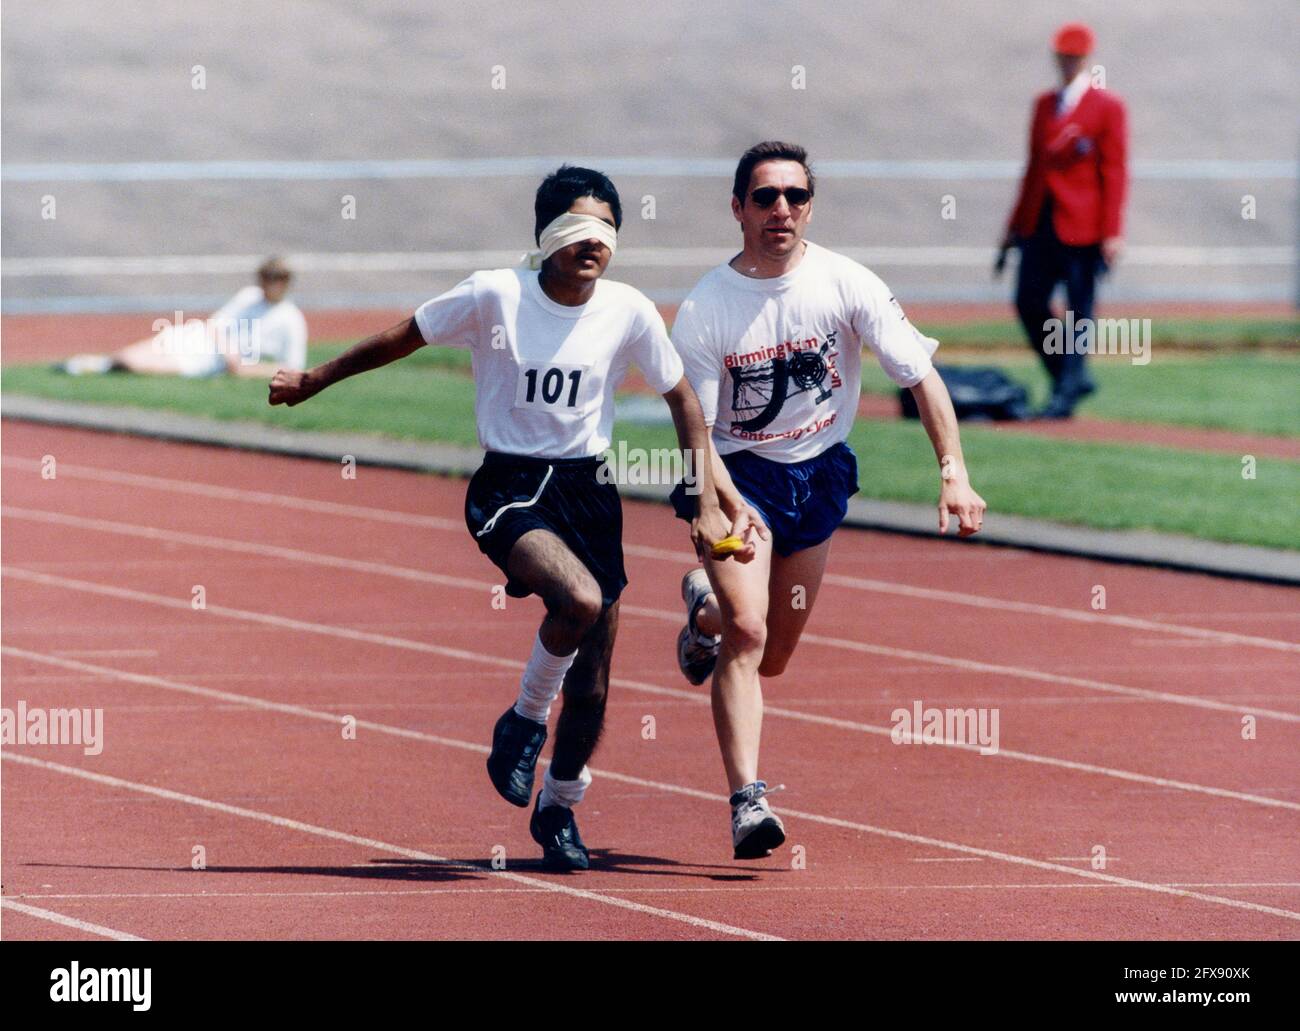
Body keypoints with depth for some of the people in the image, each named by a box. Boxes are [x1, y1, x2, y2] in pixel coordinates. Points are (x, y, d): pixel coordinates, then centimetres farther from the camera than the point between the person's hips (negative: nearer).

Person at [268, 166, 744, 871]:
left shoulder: (629, 313, -3)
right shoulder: (495, 296, -11)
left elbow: (683, 401, 10)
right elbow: (398, 341, 3)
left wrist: (706, 503, 5)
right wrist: (312, 381, 9)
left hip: (588, 490, 3)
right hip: (508, 489, -3)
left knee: (591, 689, 3)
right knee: (581, 599, -32)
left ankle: (559, 810, 30)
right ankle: (526, 721, -4)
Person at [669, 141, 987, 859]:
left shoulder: (846, 284, -12)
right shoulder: (704, 309, -15)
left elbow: (921, 375, -11)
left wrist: (954, 472, -23)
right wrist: (730, 506, -31)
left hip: (821, 476, 3)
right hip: (737, 473, -3)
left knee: (772, 658, 12)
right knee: (747, 633, -23)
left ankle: (706, 607, 46)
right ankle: (746, 801, -22)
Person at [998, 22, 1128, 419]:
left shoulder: (1107, 107, -2)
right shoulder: (1044, 104, 16)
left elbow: (1115, 173, -6)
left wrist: (1112, 233, -14)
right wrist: (1016, 226, 16)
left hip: (1082, 228, -6)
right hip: (1040, 222, 6)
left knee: (1080, 309, -4)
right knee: (1029, 302, 1)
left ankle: (1066, 395, 0)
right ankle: (1072, 378, 15)